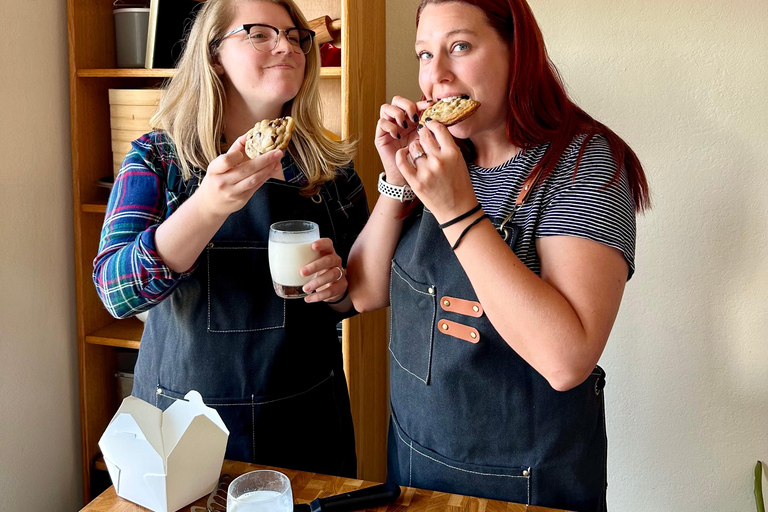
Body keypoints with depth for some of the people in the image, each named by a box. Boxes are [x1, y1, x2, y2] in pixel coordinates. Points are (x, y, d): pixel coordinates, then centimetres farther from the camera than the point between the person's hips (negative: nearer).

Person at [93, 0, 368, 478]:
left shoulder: (331, 166, -3)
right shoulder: (156, 158, -7)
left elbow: (359, 297, 8)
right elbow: (116, 292, -20)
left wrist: (336, 287, -16)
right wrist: (209, 205, -35)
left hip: (304, 415, 2)